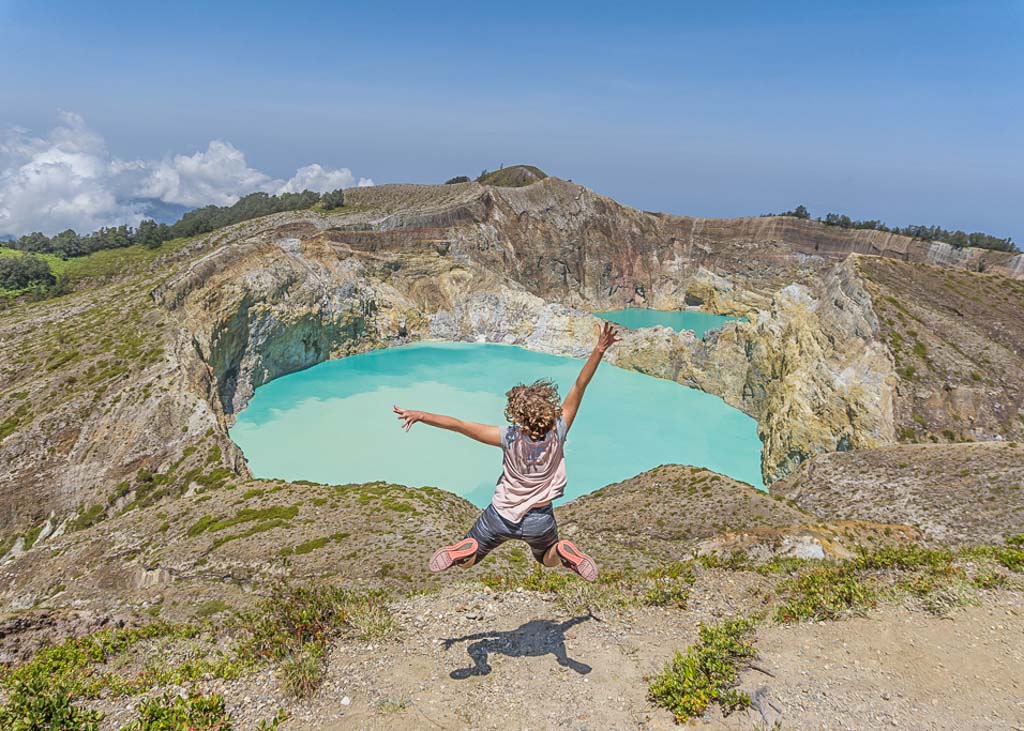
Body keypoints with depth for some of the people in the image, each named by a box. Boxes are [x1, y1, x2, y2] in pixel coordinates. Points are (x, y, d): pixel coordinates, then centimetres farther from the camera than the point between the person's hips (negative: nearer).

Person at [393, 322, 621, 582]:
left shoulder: (510, 438, -27)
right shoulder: (557, 434, -22)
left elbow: (460, 425, -27)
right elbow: (579, 386, -25)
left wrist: (420, 415, -22)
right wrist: (599, 350, -27)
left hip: (502, 517, -1)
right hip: (540, 521, 1)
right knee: (548, 559, 32)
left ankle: (465, 551, -16)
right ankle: (563, 552, -4)